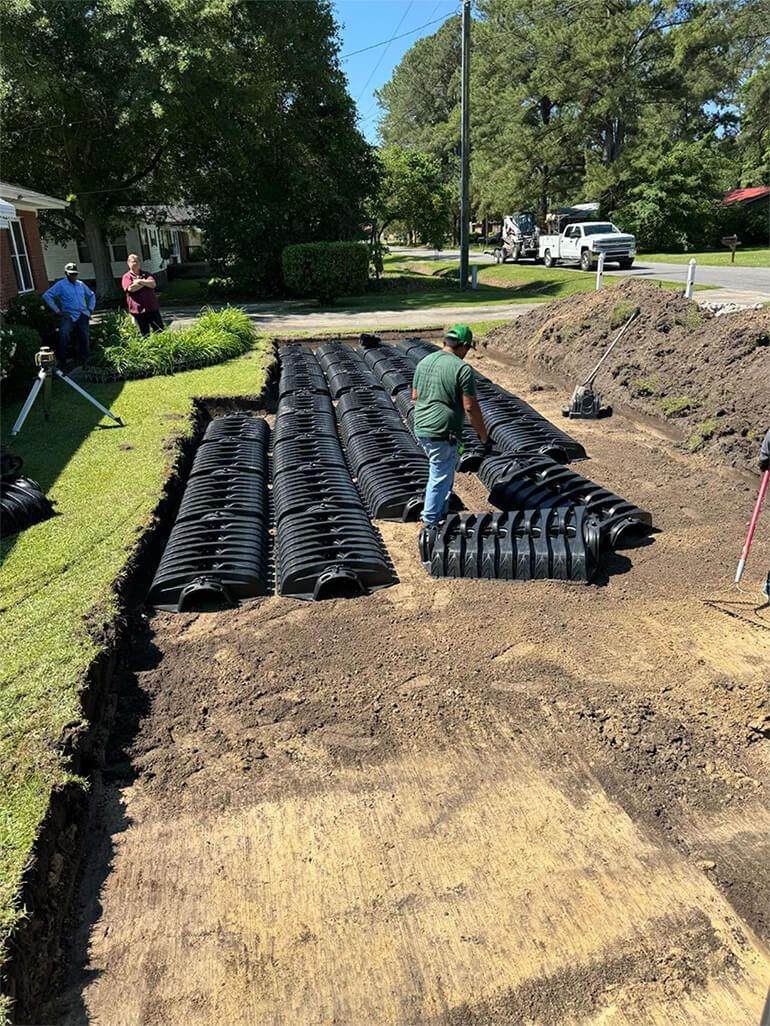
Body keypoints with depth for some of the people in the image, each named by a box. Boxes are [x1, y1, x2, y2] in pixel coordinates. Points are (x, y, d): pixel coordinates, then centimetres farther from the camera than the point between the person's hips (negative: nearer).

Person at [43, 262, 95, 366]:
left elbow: (91, 295, 31)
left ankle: (85, 361, 21)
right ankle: (61, 361, -24)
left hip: (83, 315, 5)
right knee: (63, 334, -28)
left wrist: (90, 309, 17)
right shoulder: (61, 285, 0)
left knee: (85, 338, 4)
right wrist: (57, 311, -9)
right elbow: (47, 295, -5)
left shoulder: (81, 284, 16)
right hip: (69, 315, -5)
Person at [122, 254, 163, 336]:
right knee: (145, 334, 2)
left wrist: (140, 281, -13)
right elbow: (131, 288, -15)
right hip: (138, 309, -3)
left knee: (160, 331, 3)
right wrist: (146, 282, -5)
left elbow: (153, 284, -5)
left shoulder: (146, 274, 13)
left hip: (152, 307, 3)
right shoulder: (126, 277, 3)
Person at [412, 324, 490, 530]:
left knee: (445, 471, 24)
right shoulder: (462, 369, -13)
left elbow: (415, 396, 16)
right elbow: (470, 407, -14)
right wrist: (484, 437, -5)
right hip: (443, 433, -8)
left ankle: (442, 512, 33)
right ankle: (429, 523, 11)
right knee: (440, 477, 3)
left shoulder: (424, 362, 9)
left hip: (421, 429, 8)